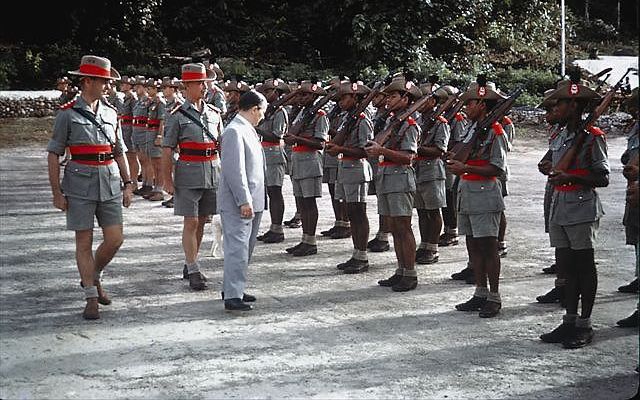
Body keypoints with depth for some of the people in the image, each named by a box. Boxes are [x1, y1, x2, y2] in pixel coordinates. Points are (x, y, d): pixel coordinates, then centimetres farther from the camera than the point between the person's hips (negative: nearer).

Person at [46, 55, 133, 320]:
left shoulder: (110, 113, 11)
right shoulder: (68, 114, -3)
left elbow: (119, 152, 17)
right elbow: (54, 154, -2)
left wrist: (127, 184, 11)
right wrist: (57, 192, -5)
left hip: (110, 183, 4)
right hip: (80, 184, -4)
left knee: (115, 239, 1)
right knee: (84, 242, 1)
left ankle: (93, 277, 28)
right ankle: (91, 298, 10)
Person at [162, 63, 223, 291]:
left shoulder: (213, 113, 10)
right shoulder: (178, 115, -5)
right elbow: (167, 150, -5)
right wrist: (167, 180, -9)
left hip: (213, 174, 5)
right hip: (188, 174, -5)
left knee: (201, 222, 12)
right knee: (191, 223, -4)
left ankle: (189, 265, 26)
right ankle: (194, 272, -1)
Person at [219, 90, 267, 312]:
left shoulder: (248, 130, 16)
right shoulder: (234, 131, -16)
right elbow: (234, 170, -22)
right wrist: (244, 201, -23)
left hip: (252, 201, 10)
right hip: (238, 203, -10)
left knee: (245, 247, 16)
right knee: (238, 248, -9)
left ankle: (233, 288, 25)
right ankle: (232, 296, -7)